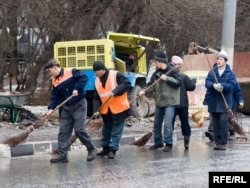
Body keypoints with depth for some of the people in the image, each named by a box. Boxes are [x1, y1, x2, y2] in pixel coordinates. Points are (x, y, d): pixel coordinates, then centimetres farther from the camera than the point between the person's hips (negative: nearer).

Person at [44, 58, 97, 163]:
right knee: (63, 131, 2)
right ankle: (62, 155, 6)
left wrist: (77, 88, -26)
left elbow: (84, 77, -20)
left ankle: (92, 150, 9)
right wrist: (51, 108, -7)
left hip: (79, 105, -7)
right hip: (66, 107, 7)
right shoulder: (55, 82, 7)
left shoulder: (71, 72, -12)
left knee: (79, 130, -10)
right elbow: (55, 97, 6)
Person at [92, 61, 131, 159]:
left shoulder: (116, 75, -12)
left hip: (119, 109, -6)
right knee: (106, 130, 17)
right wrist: (96, 109, -8)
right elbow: (96, 97, 5)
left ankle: (113, 150, 5)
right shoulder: (97, 81, 6)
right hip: (106, 110, 6)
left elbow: (127, 84, -19)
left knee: (116, 131, -1)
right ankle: (106, 148, 31)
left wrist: (115, 91, -28)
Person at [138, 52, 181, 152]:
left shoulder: (172, 70, -8)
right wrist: (144, 91, -10)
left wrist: (167, 78, -20)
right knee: (157, 123, 14)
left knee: (167, 123, -12)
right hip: (159, 102, 7)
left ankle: (168, 144, 0)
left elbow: (178, 83, -14)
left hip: (170, 102, -7)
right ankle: (158, 142, 29)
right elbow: (151, 85, 7)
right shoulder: (156, 73, 9)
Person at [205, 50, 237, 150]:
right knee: (215, 123, 6)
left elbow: (232, 85, -11)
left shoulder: (230, 73, 1)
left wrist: (222, 86, -27)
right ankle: (217, 142, 14)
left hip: (225, 102, -3)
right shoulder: (212, 71, 10)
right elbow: (207, 82, -3)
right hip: (213, 103, 3)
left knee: (223, 121, -12)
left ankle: (223, 143, -4)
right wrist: (214, 85, -24)